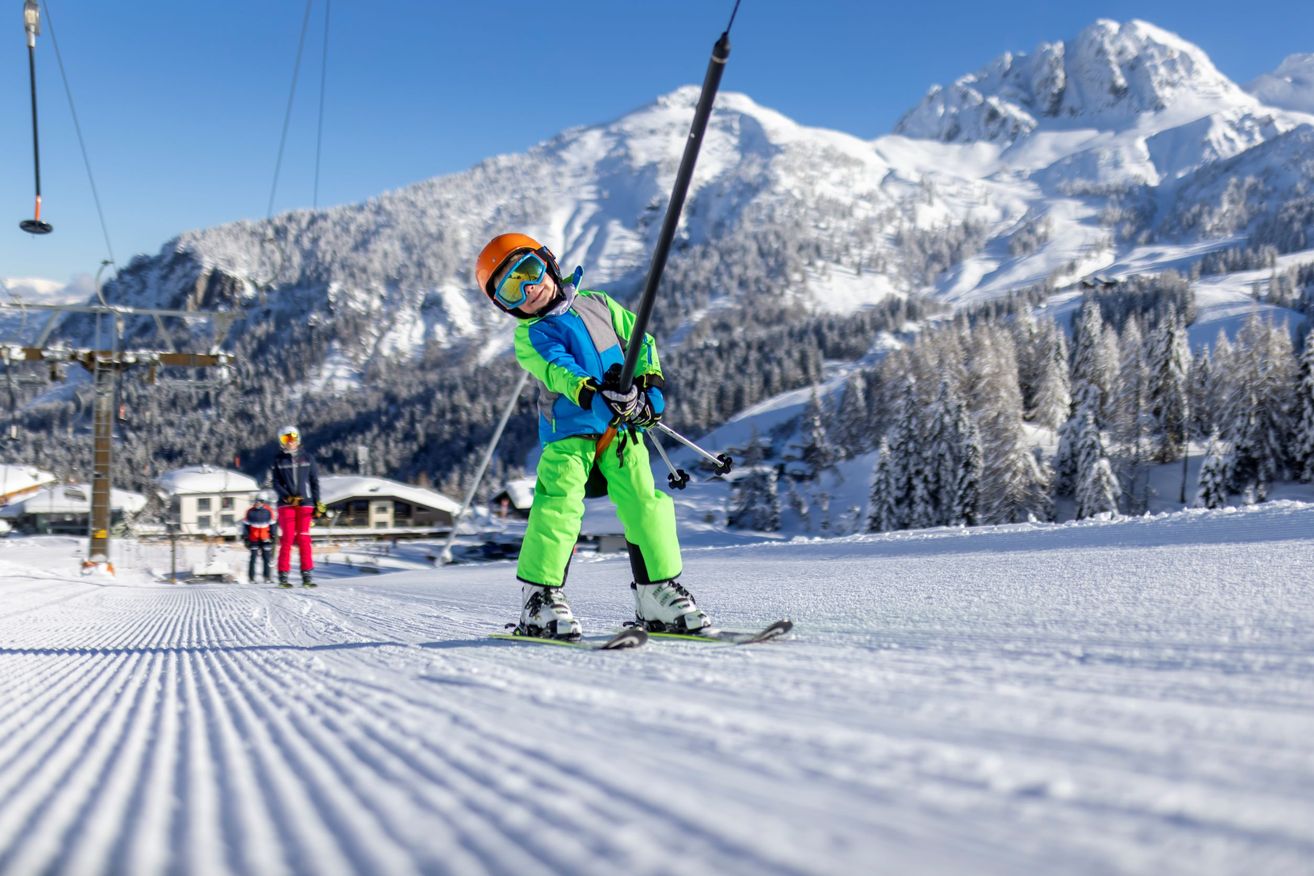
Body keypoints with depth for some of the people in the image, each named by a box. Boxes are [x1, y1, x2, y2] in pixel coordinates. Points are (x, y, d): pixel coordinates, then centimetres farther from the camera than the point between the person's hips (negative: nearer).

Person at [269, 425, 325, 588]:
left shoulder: (307, 458, 9)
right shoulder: (279, 461, 7)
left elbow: (315, 482, 9)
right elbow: (276, 483, 2)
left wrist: (318, 504, 4)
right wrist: (287, 497, -14)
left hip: (305, 503, 1)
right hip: (286, 504, -1)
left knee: (304, 539, -1)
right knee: (287, 539, -4)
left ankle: (307, 575, 2)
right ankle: (283, 575, -1)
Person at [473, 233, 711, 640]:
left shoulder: (597, 303, 13)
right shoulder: (529, 337, -1)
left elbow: (641, 339, 15)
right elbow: (557, 371, -20)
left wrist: (651, 386, 0)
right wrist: (594, 396, -37)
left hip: (622, 426, 3)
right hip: (569, 429, -3)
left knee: (646, 504, -3)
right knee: (559, 505, -17)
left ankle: (660, 596, 7)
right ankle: (540, 597, -6)